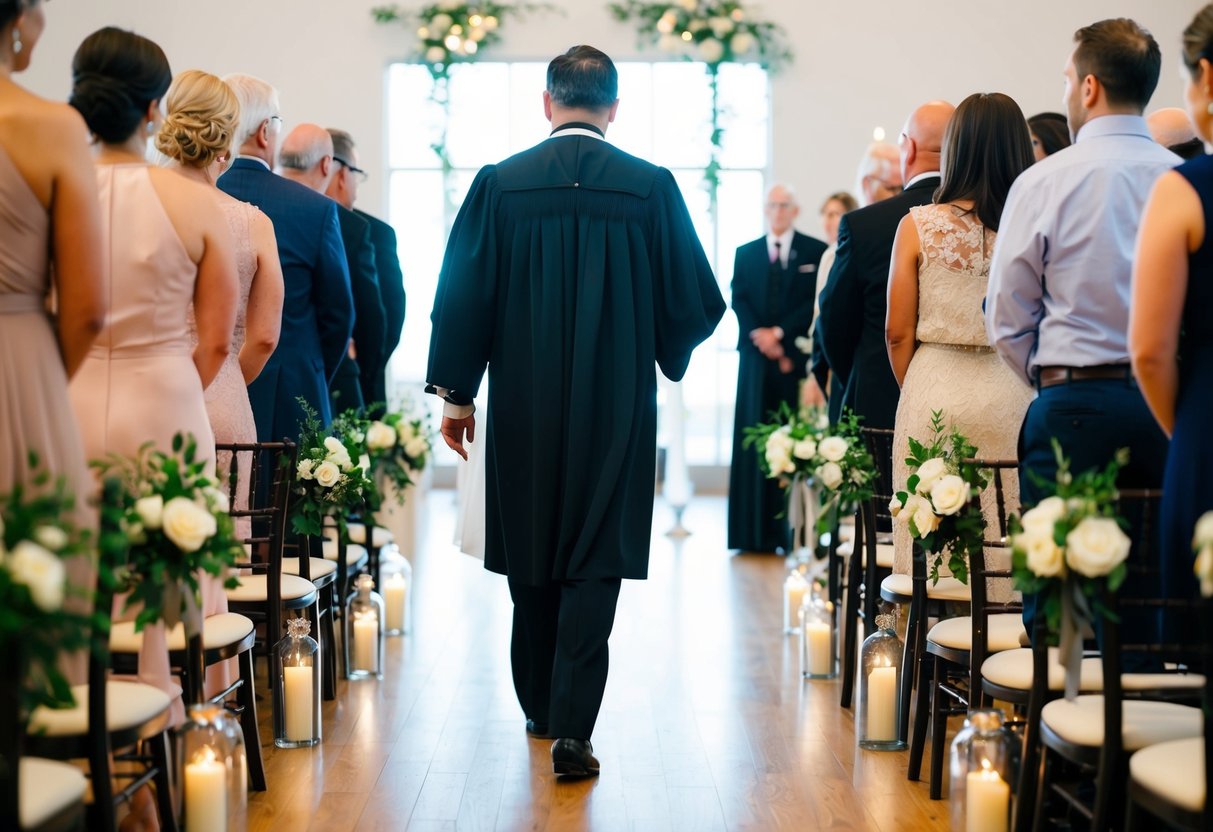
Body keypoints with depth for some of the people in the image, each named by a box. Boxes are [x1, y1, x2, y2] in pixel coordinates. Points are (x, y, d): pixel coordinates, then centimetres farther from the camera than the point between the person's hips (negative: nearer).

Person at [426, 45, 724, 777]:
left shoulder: (499, 184, -4)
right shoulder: (653, 188, -5)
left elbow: (462, 297, -1)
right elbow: (697, 301, -1)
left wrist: (456, 393, 9)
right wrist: (664, 352, 19)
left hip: (523, 406, 1)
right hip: (616, 407, -1)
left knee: (531, 555, 16)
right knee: (595, 563, 3)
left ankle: (541, 705, 31)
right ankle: (572, 728, -3)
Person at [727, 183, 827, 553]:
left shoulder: (815, 252, 5)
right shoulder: (745, 253, 15)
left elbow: (816, 302, -3)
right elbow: (739, 301, 5)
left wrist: (780, 333, -11)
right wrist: (760, 337, -10)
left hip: (796, 357, -2)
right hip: (756, 357, 3)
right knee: (754, 441, 0)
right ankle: (754, 533, 2)